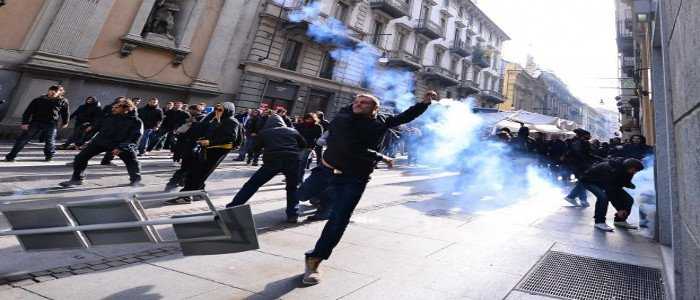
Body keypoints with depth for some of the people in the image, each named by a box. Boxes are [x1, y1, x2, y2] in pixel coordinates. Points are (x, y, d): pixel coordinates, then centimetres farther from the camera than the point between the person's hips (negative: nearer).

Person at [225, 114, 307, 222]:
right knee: (292, 188, 21)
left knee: (251, 185, 9)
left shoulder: (264, 132, 19)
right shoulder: (292, 131, 20)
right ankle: (292, 214, 10)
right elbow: (304, 145, 25)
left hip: (272, 161, -1)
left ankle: (231, 209, 10)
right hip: (292, 161, 1)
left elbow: (256, 148, 27)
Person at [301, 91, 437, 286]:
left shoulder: (380, 121, 2)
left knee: (339, 219, -4)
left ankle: (314, 261, 6)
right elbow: (352, 148, -22)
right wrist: (381, 158, -14)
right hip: (330, 170, -1)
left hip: (356, 178, 1)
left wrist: (425, 102, 5)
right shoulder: (342, 120, -12)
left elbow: (405, 117, 15)